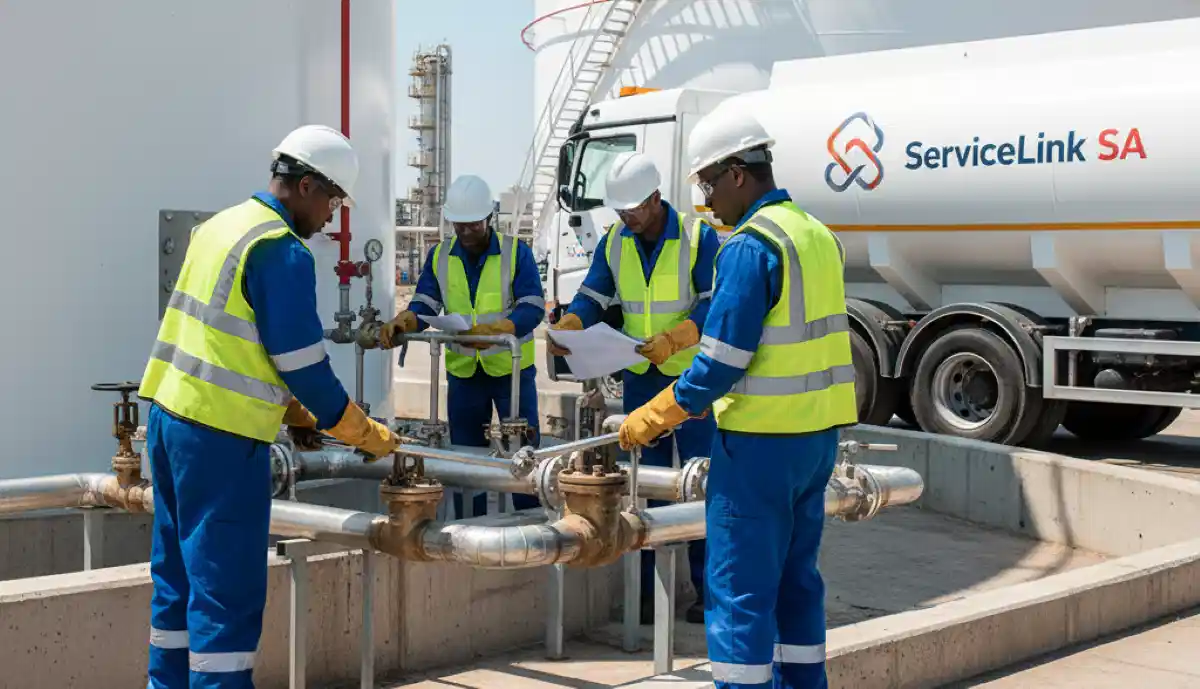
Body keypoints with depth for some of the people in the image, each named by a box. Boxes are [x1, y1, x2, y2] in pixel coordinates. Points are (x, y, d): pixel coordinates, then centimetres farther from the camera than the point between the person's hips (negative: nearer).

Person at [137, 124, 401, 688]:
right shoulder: (281, 251, -14)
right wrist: (363, 433, -3)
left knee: (178, 574, 16)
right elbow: (301, 361, -14)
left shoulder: (221, 225, 15)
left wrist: (292, 412, 21)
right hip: (222, 435, -9)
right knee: (227, 586, -4)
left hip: (169, 413, 9)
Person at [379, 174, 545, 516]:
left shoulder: (516, 252, -8)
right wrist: (400, 323, -26)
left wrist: (494, 330, -33)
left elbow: (532, 307, -16)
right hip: (463, 370, 3)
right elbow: (425, 304, -3)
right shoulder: (439, 256, 3)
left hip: (512, 368, -3)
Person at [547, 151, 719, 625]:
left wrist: (673, 340, -29)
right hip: (640, 377, 5)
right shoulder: (614, 243, 5)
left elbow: (714, 304, -15)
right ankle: (648, 590, 12)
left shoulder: (699, 238, -11)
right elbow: (592, 297, 3)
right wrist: (565, 327, -17)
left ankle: (708, 590, 6)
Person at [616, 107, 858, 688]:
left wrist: (651, 419, -8)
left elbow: (721, 362, -19)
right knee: (795, 579, 17)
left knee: (739, 588, -2)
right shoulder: (817, 235, 12)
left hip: (761, 442, -9)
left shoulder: (750, 246, -16)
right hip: (819, 435, 9)